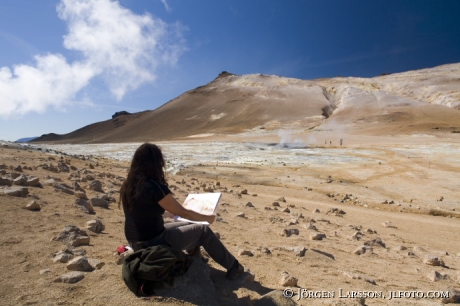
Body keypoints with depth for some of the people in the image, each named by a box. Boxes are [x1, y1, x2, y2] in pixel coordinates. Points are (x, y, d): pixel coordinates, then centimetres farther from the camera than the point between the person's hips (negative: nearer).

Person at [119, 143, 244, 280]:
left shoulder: (128, 185, -1)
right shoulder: (154, 187, -26)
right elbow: (183, 213, -18)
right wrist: (208, 217, -1)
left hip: (135, 242, 8)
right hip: (153, 242, -8)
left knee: (189, 226, 22)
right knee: (204, 230, 5)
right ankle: (233, 267, 19)